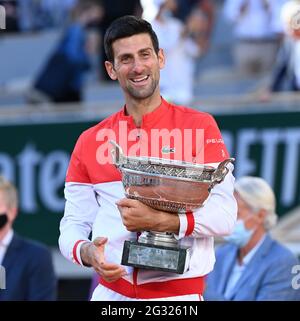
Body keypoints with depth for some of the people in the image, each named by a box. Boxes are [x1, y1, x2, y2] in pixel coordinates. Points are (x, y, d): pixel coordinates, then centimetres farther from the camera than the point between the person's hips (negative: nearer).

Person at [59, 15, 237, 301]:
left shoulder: (200, 127, -3)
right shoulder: (90, 141, 6)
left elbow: (224, 215, -10)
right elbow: (73, 224, 6)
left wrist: (160, 221, -24)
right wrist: (86, 252, -16)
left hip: (179, 293, -3)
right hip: (111, 293, 3)